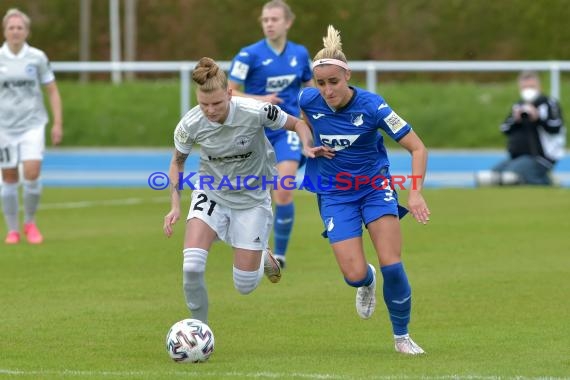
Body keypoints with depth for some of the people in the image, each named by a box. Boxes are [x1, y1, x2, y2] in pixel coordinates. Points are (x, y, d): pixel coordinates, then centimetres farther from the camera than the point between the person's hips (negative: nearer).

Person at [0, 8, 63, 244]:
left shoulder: (37, 58, 0)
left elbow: (52, 91, 7)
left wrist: (58, 123, 1)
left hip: (33, 125, -1)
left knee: (32, 174, -15)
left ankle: (30, 222, 6)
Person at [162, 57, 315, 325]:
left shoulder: (255, 112, -26)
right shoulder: (190, 125, -19)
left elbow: (298, 124, -7)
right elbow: (177, 162, 2)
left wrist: (310, 149, -26)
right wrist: (175, 207, -7)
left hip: (252, 198, -1)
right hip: (211, 191, 1)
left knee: (245, 286, 1)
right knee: (191, 267, -23)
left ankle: (263, 258, 38)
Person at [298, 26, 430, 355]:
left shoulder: (372, 106, -21)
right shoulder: (309, 101, -14)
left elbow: (418, 148, -17)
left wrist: (416, 192, -27)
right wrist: (309, 145, -2)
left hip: (375, 187, -2)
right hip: (335, 195, 2)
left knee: (392, 266, -14)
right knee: (354, 274, -11)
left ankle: (402, 336, 7)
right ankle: (367, 283, 28)